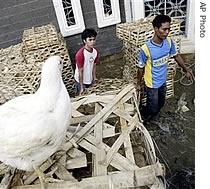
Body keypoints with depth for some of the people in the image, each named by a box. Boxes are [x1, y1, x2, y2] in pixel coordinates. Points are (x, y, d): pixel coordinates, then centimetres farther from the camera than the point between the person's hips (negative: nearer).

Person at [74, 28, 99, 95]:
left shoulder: (95, 51, -9)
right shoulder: (80, 54, -29)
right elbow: (80, 71, -24)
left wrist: (94, 77, 10)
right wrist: (81, 87, -20)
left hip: (90, 80, 6)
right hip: (81, 81, -6)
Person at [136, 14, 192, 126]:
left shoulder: (169, 42, -12)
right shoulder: (146, 49, -29)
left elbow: (176, 56, 5)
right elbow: (141, 68, -15)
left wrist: (186, 71, 11)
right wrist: (138, 84, -4)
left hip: (163, 81, 6)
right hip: (152, 84, -6)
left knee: (160, 104, 24)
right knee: (152, 108, 10)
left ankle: (153, 119, 51)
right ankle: (141, 113, 42)